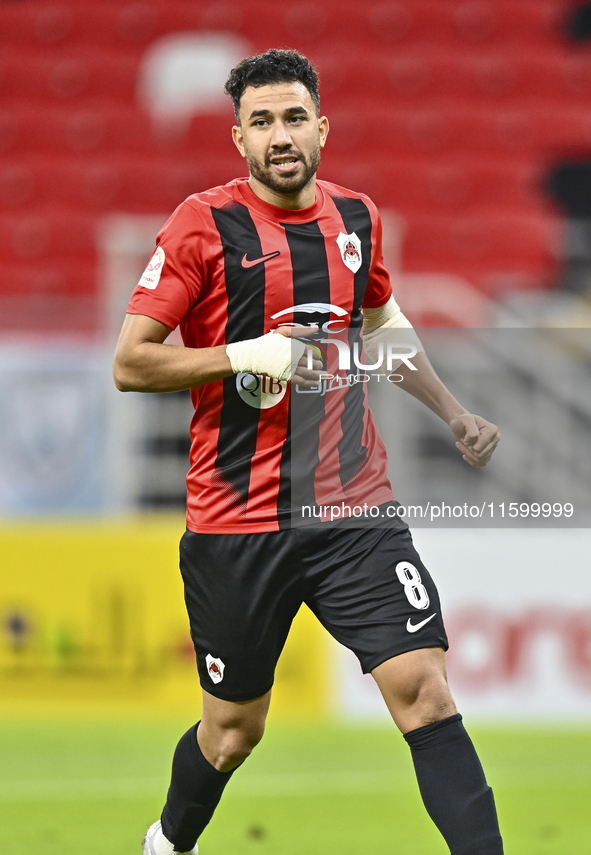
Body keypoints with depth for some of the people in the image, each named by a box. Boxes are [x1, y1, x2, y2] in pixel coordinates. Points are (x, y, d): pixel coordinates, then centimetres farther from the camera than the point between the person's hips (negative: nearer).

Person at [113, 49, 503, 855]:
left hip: (356, 508, 3)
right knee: (234, 729, 11)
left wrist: (453, 410, 27)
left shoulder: (356, 216, 9)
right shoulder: (205, 224, -7)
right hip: (238, 522, -3)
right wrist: (245, 354, -19)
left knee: (424, 689, -14)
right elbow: (131, 363, -8)